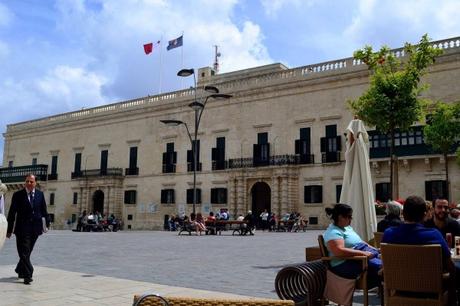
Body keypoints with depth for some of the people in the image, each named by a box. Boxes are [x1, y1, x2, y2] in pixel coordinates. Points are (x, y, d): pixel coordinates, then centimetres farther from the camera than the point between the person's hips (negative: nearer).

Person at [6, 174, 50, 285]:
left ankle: (20, 270, 34)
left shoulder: (40, 194, 8)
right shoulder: (18, 195, -1)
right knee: (24, 252, -6)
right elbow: (12, 213, -1)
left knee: (27, 252, 15)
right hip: (22, 228, -3)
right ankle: (27, 275, -4)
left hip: (35, 229, 3)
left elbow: (44, 210, 11)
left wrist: (47, 223, 1)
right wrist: (9, 229, -3)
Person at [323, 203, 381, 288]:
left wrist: (373, 249, 11)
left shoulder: (348, 227, 18)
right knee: (378, 266, -28)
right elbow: (339, 251, -28)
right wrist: (363, 253, -26)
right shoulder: (333, 232, -14)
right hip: (346, 265, -10)